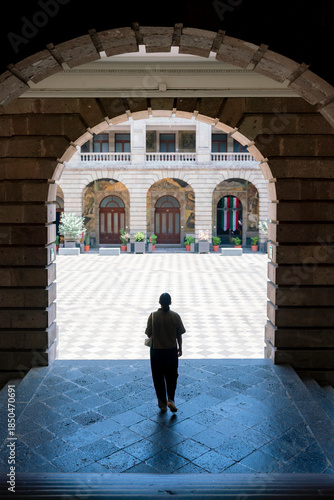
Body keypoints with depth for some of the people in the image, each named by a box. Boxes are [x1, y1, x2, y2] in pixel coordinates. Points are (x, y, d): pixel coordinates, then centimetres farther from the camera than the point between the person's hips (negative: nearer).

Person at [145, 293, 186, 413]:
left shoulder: (153, 316, -13)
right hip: (171, 350, 1)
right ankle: (171, 399, 5)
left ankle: (162, 403, 22)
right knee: (172, 376, 18)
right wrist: (180, 348, 11)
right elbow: (179, 335, -3)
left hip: (156, 350, -1)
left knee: (158, 377, 14)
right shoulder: (175, 316, -10)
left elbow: (149, 334, -7)